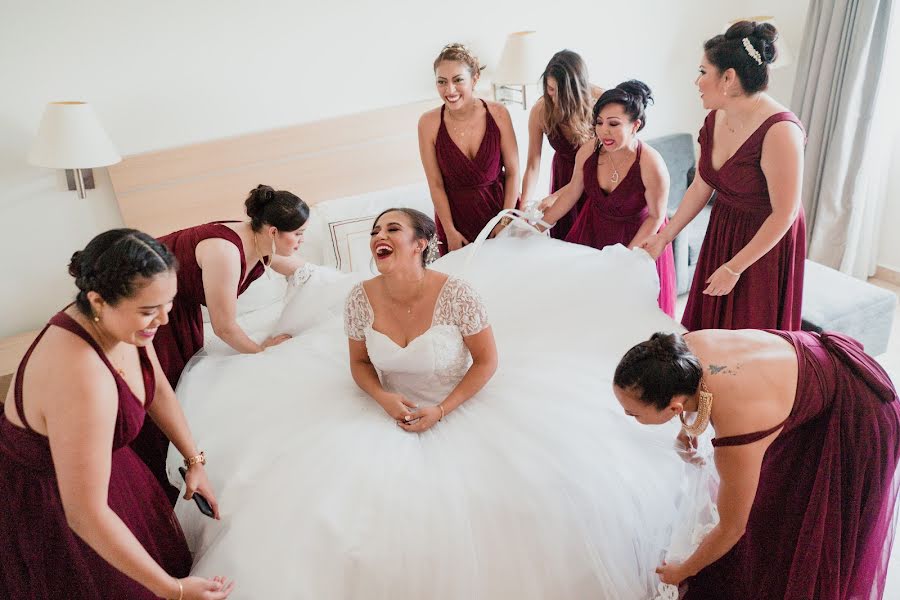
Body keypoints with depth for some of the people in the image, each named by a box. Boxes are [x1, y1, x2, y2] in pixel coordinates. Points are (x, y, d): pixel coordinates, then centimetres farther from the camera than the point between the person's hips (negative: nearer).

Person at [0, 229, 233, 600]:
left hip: (90, 456, 7)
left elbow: (159, 391, 4)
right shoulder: (81, 378, -40)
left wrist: (195, 461, 4)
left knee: (157, 548, 20)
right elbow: (86, 515, -34)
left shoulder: (119, 321, -16)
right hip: (46, 499, -7)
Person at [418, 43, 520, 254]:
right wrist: (450, 232, -8)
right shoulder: (429, 123, -13)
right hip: (455, 216, -1)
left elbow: (512, 173, -5)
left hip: (500, 206, 1)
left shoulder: (498, 114, -11)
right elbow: (436, 185, -8)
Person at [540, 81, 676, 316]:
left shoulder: (651, 164, -29)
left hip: (636, 238, -4)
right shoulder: (587, 152, -17)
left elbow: (655, 217, -15)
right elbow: (573, 191, 2)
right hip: (592, 234, 4)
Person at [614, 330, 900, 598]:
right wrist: (688, 423, 21)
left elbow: (733, 527, -21)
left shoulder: (738, 441, -42)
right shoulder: (683, 349, -26)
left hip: (859, 411, -7)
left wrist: (683, 572, -3)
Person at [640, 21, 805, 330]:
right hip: (721, 232, 7)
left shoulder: (779, 130, -27)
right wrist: (664, 237, 7)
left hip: (766, 243, -7)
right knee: (707, 328, 17)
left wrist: (734, 268, -18)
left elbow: (784, 214, -22)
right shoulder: (715, 119, -4)